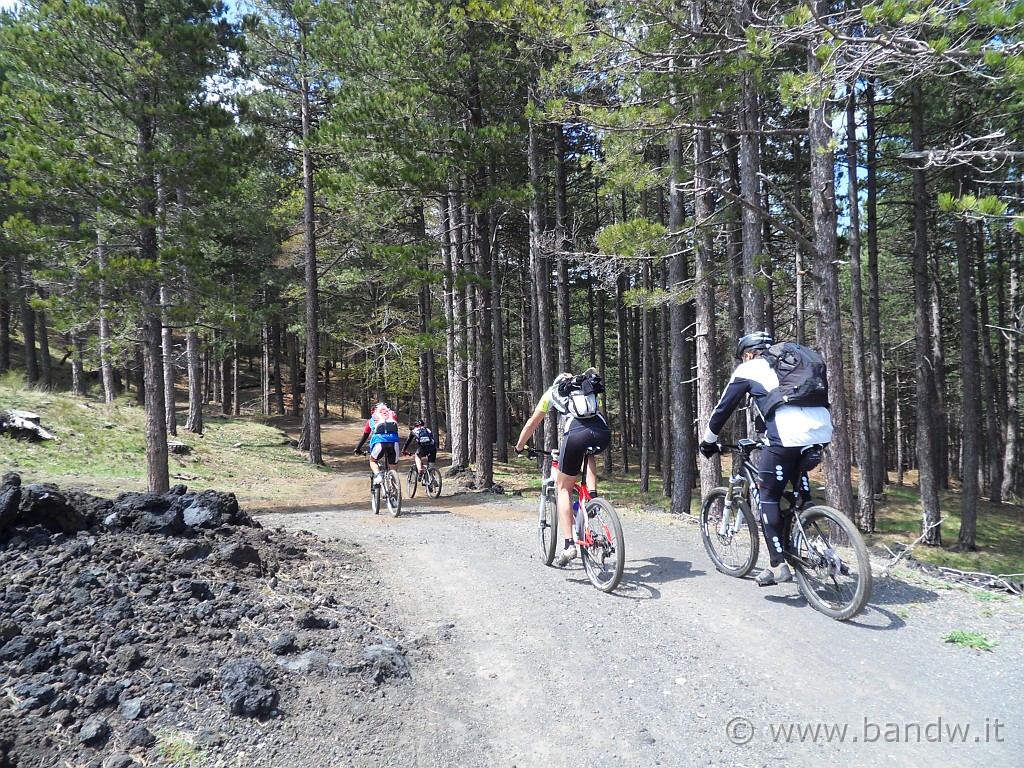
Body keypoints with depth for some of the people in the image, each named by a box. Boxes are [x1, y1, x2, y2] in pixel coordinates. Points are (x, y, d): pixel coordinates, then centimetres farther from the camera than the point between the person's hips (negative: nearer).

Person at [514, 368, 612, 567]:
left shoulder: (552, 392, 28)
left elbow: (531, 424, 33)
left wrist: (519, 447, 48)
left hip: (577, 434, -3)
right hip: (604, 434, 3)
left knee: (564, 488, 13)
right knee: (588, 453, 39)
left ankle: (569, 544, 2)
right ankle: (592, 497, 20)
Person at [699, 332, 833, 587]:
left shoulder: (747, 369, 14)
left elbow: (723, 409, 16)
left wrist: (708, 441, 29)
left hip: (786, 436, -6)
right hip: (823, 431, 6)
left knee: (769, 497, 7)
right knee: (798, 469, 34)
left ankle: (778, 564, 5)